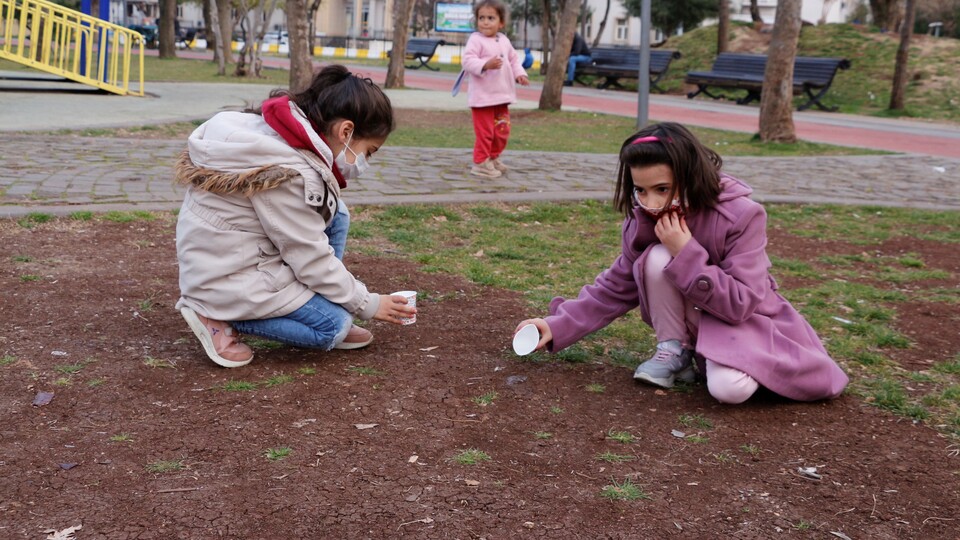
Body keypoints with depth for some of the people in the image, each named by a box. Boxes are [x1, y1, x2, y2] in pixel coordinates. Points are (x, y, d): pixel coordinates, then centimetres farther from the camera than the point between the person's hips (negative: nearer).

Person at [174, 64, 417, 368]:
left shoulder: (277, 134, 1)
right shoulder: (290, 173, -27)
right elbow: (311, 259, -19)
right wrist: (368, 304, -8)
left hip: (224, 255, 9)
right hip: (229, 280, -9)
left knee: (336, 214, 5)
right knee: (336, 325, -4)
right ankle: (220, 317, -3)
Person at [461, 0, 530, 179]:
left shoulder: (504, 40, 10)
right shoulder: (476, 39, -12)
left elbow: (513, 59, 22)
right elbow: (467, 61, -23)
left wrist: (519, 73, 5)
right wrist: (486, 65, -36)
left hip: (502, 96, 7)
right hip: (482, 97, -7)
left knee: (502, 132, 15)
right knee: (485, 132, -4)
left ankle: (493, 158, 32)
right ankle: (480, 163, 8)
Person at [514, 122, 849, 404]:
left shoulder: (741, 215, -26)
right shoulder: (645, 219, -12)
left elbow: (740, 304, -27)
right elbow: (617, 287, -3)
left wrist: (687, 253, -35)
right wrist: (558, 326, -14)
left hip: (744, 319, -4)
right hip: (691, 315, 4)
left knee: (729, 388, -36)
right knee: (657, 258, -28)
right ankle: (675, 352, -8)